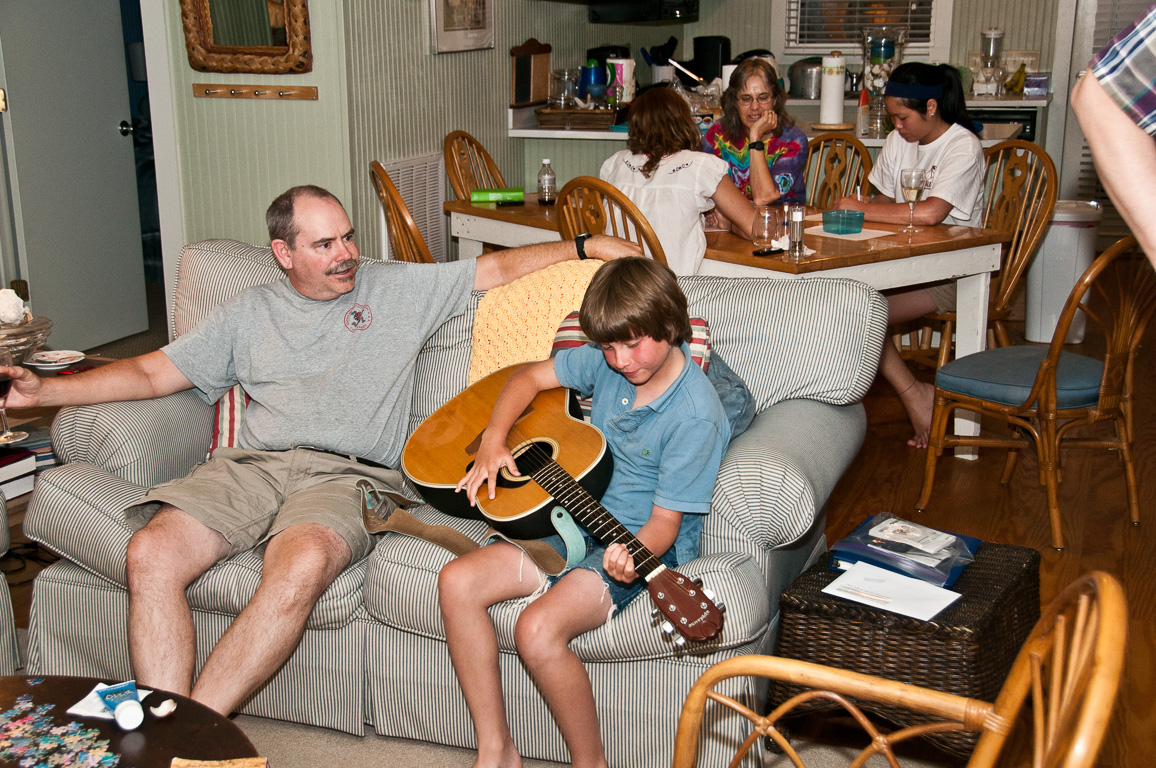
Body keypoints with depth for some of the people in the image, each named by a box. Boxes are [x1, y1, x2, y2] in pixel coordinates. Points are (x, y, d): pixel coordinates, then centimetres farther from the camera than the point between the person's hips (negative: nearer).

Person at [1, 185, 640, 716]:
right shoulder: (251, 312, 22)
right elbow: (154, 372, 21)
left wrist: (587, 245, 6)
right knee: (151, 553, -26)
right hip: (252, 462, 3)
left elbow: (502, 266, 16)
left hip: (347, 473, -3)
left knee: (301, 566, -37)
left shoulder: (399, 288, 16)